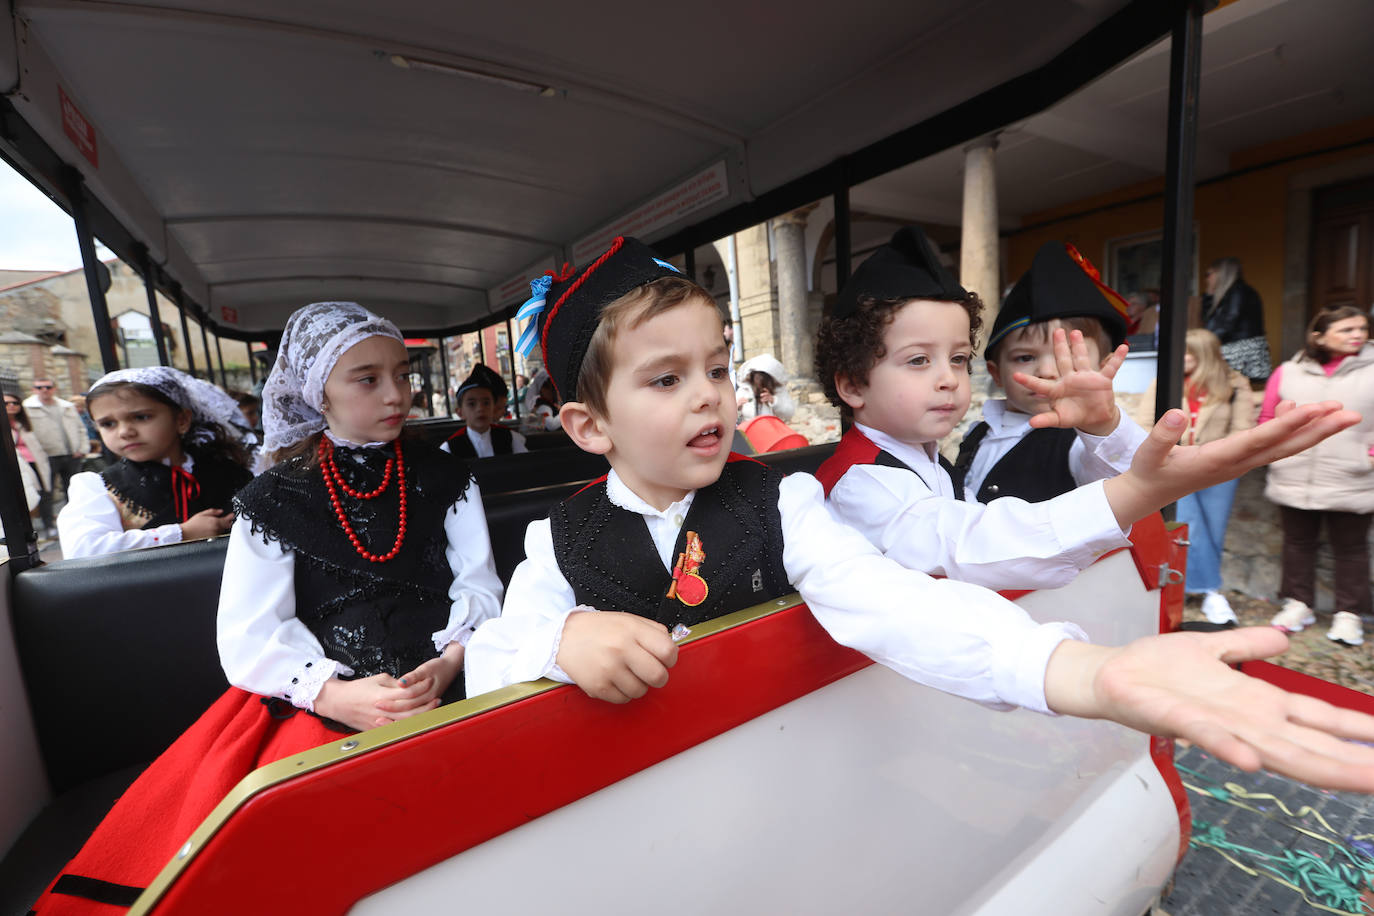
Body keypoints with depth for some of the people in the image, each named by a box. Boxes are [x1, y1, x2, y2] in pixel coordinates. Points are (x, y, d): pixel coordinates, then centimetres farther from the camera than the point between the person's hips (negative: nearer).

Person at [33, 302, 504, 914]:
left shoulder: (443, 478, 8)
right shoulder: (274, 501, 5)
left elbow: (480, 587, 5)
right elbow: (248, 639, -1)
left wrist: (449, 663, -13)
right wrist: (336, 695, -18)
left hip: (441, 683, 0)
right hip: (315, 697, 1)